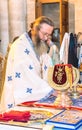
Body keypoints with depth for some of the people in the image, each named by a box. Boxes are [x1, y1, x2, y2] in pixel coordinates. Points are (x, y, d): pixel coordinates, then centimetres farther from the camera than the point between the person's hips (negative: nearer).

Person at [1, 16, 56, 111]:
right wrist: (51, 90, -26)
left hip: (34, 97, 8)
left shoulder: (41, 46, 10)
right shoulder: (20, 46, -18)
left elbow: (48, 70, 3)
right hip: (18, 100, -7)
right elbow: (29, 76, -27)